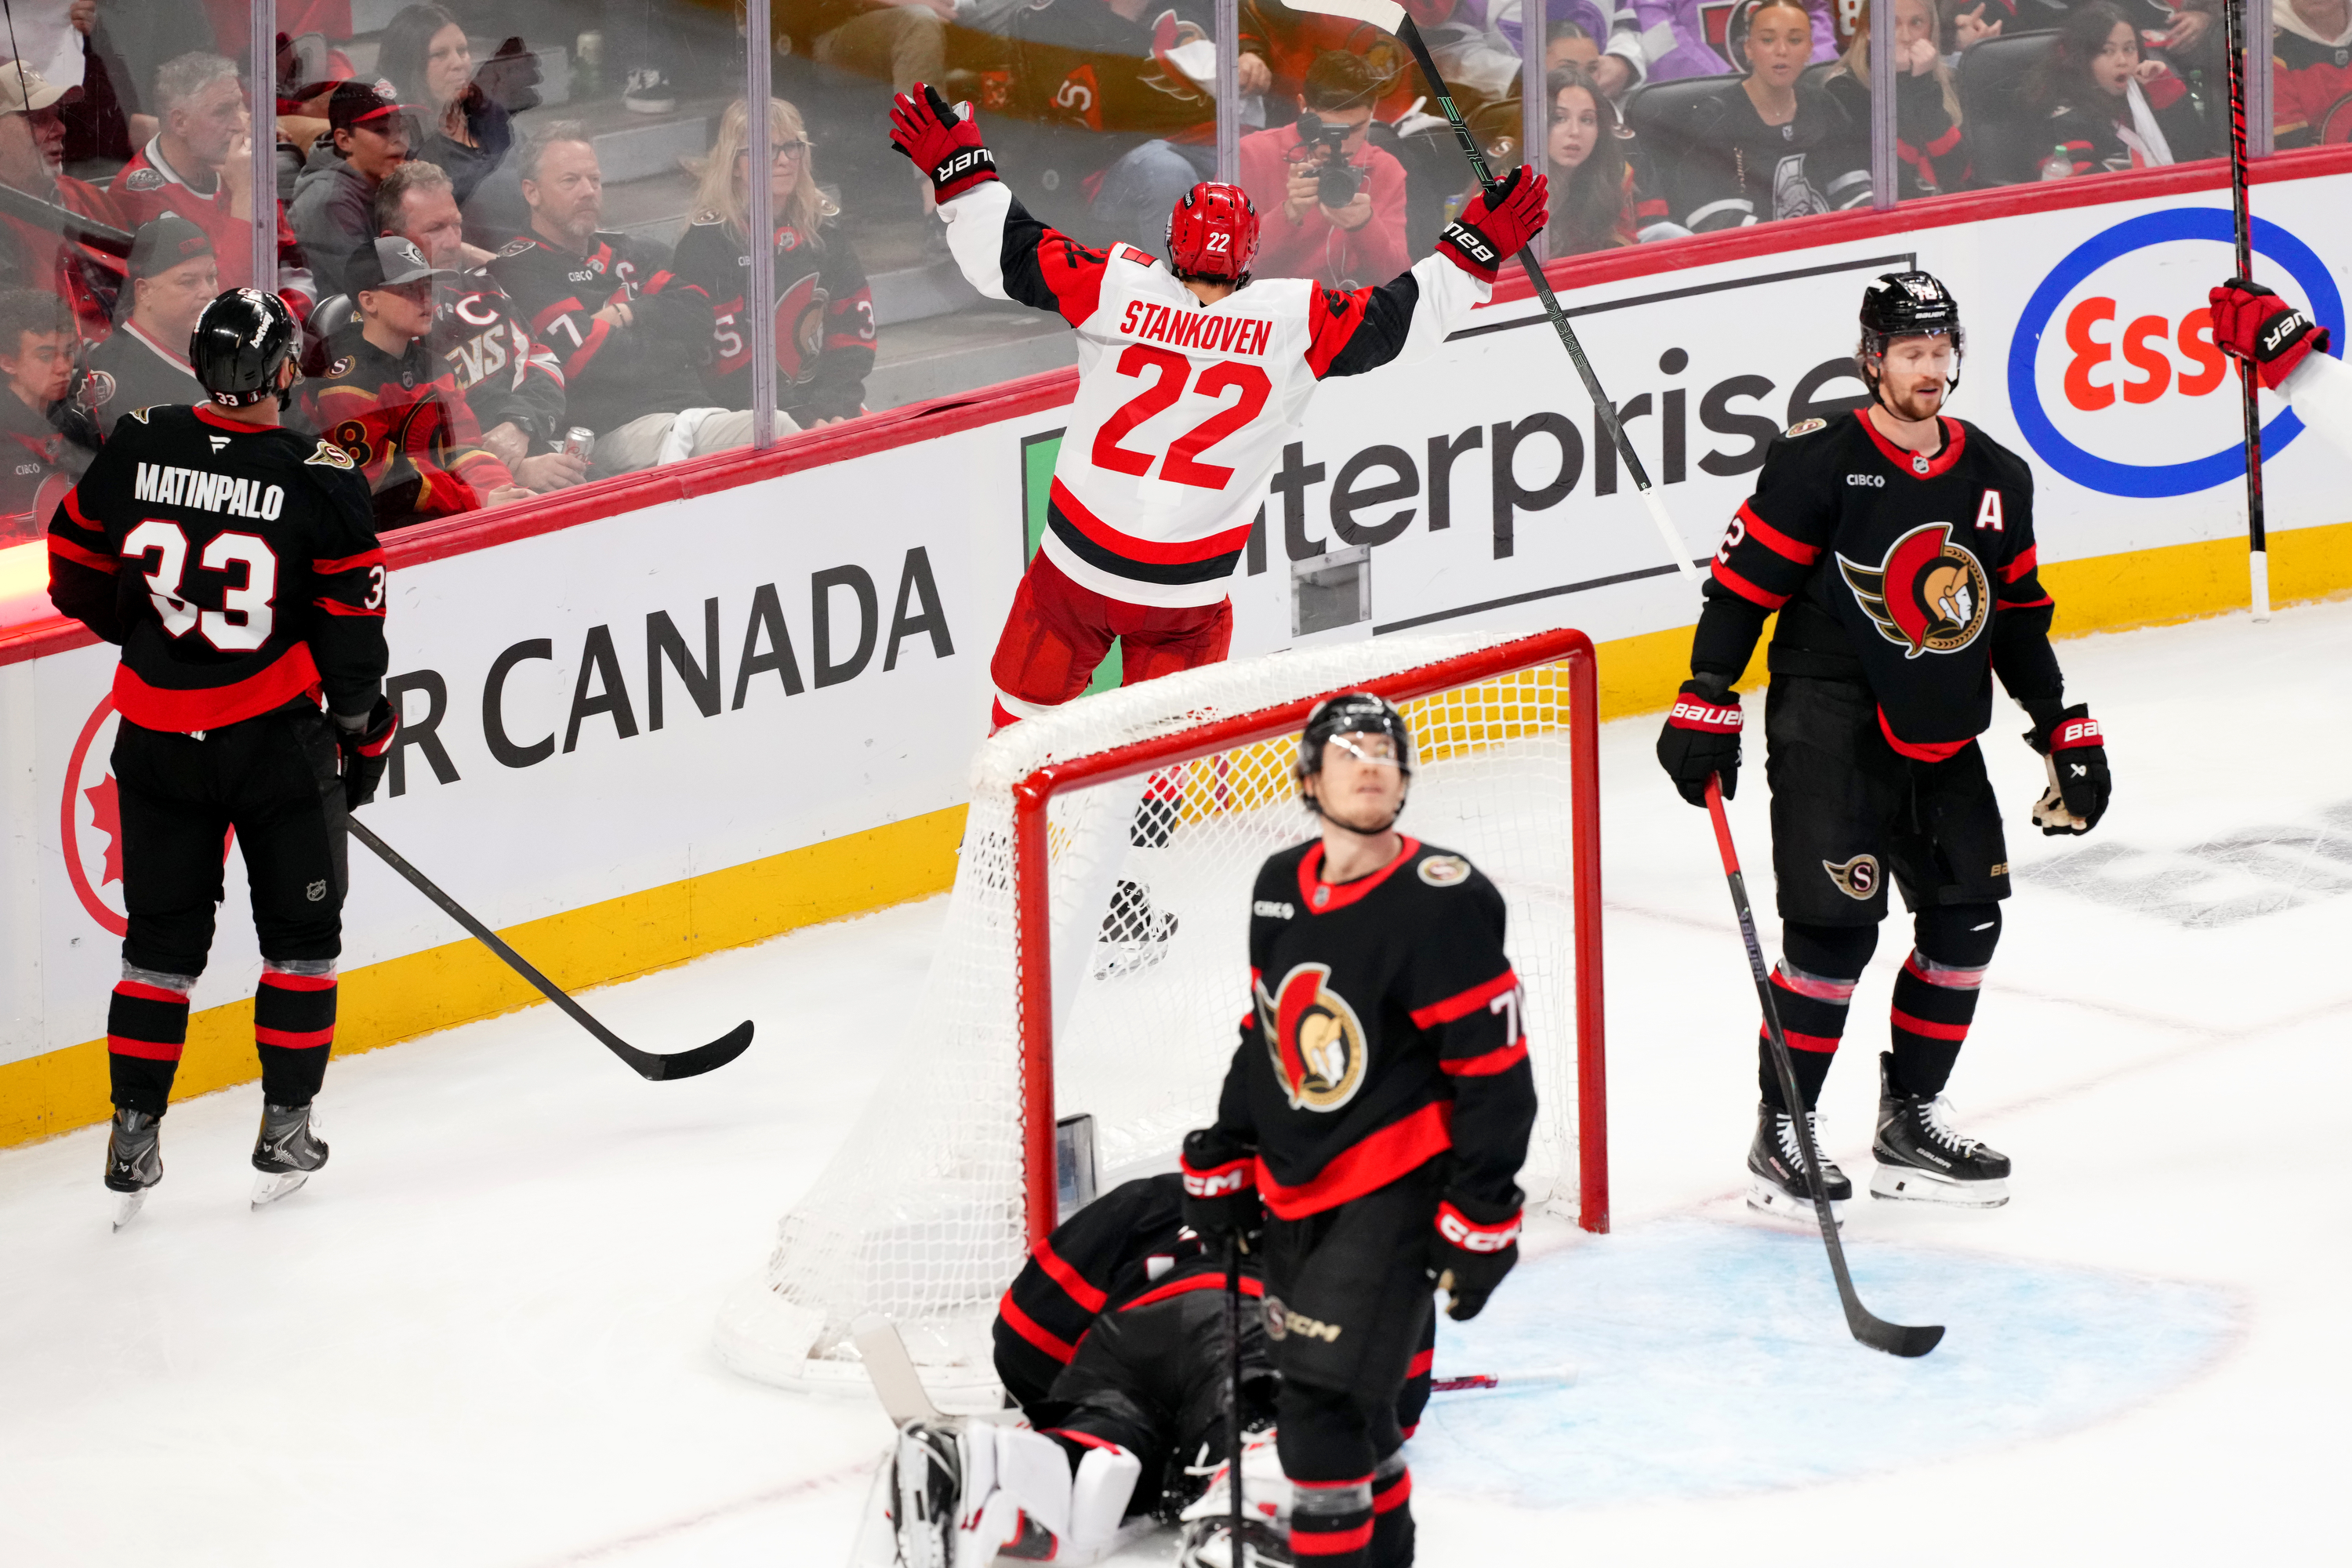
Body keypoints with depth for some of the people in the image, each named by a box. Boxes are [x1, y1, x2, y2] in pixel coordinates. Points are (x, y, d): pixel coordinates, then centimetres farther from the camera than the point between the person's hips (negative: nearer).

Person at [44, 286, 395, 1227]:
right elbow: (350, 620, -9)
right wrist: (366, 731, 5)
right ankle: (286, 1132, 13)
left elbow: (79, 576, 8)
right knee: (299, 929, 13)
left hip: (156, 738, 3)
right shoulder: (320, 479, -13)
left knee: (163, 936, 13)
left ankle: (134, 1134, 11)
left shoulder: (134, 452, -4)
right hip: (276, 733, -3)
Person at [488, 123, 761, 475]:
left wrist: (631, 314, -1)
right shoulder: (519, 269, 4)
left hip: (697, 412, 7)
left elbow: (699, 318, 15)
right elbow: (590, 356, -7)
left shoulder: (630, 254, 28)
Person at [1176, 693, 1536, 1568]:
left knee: (1325, 1405, -14)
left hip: (1394, 1193, -7)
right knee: (1339, 1401, 18)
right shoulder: (1280, 886, 4)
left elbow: (1492, 1072, -16)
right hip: (1296, 1189, 7)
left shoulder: (1442, 902, -17)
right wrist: (1225, 1157, 16)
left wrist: (1480, 1217, -17)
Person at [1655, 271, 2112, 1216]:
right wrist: (1707, 704, -15)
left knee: (1967, 918, 5)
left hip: (1941, 737, 7)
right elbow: (1743, 582, -10)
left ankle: (1910, 1118, 19)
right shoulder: (1816, 464, -10)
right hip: (1828, 722, -7)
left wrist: (2064, 732, 14)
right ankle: (1782, 1134, -3)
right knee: (1836, 922, -13)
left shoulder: (1997, 479, 9)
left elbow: (2018, 616, 17)